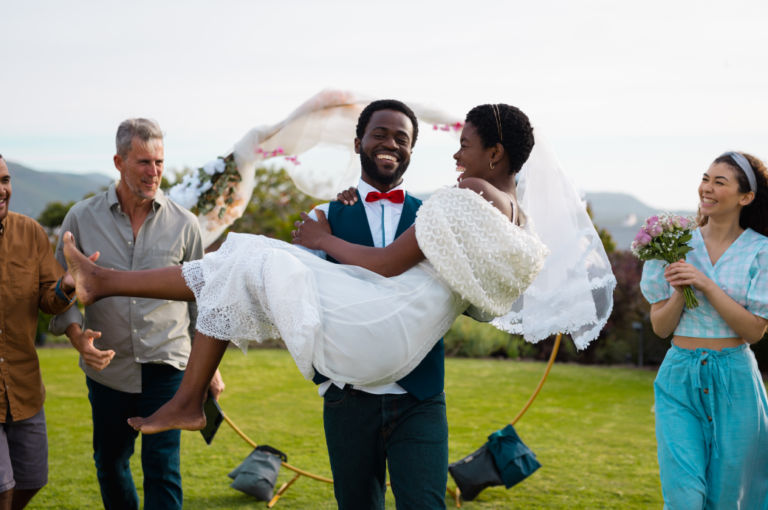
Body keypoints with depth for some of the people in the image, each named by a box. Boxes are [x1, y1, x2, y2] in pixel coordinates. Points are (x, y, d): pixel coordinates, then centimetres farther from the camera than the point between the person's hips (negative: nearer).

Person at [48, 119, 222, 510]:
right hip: (107, 366, 2)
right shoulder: (82, 218, 0)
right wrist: (76, 334, -13)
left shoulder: (184, 224, 0)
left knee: (162, 470, -5)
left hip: (166, 365, -1)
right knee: (109, 463, 16)